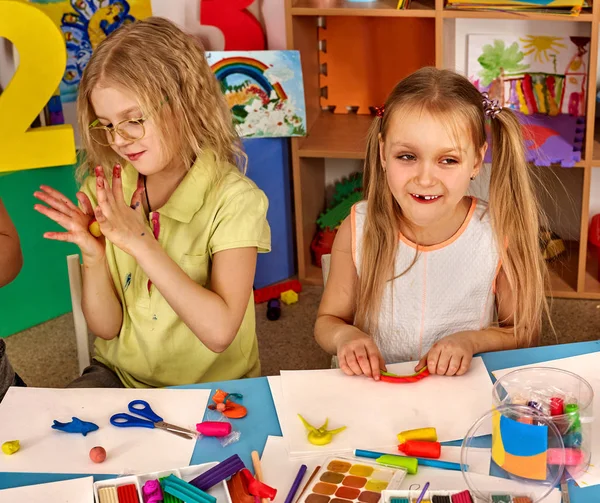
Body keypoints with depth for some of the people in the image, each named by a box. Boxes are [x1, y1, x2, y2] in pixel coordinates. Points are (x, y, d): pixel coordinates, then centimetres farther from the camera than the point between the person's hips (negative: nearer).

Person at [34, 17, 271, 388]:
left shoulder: (233, 199, -15)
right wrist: (93, 256, -18)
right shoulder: (102, 192, -2)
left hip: (213, 386, -1)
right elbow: (106, 327, 0)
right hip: (121, 376, 2)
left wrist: (141, 243, -27)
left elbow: (219, 331, -23)